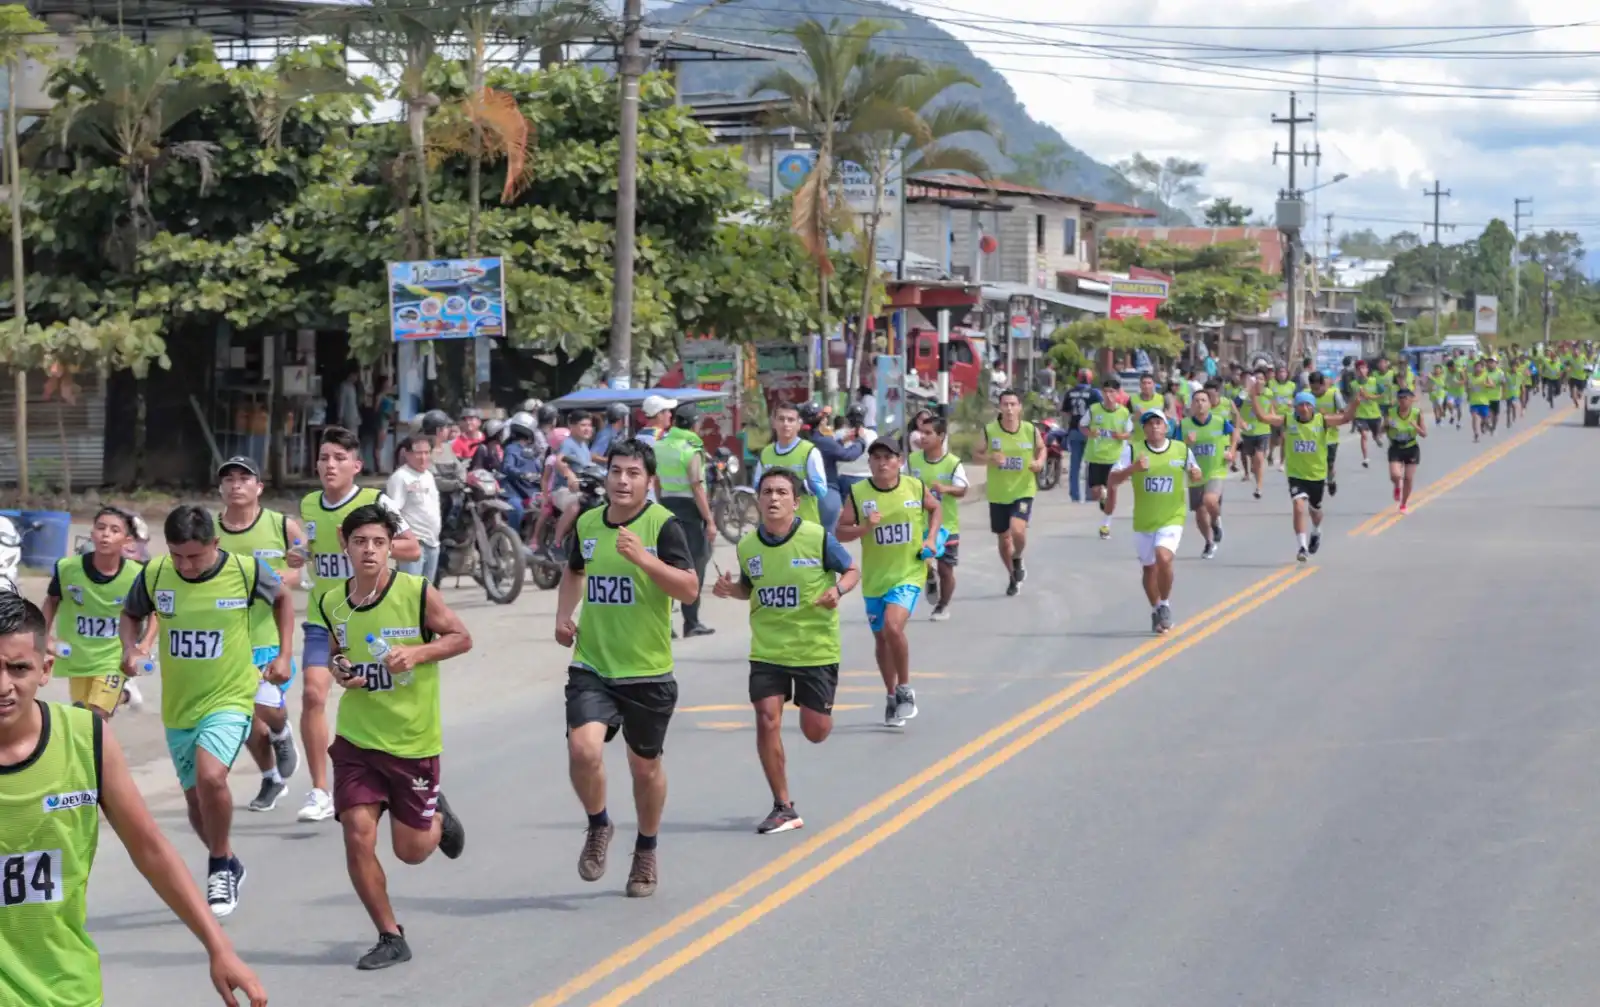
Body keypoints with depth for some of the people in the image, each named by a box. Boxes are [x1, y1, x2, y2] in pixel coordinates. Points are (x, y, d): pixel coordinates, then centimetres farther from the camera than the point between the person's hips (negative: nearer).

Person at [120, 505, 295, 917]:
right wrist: (131, 649, -8)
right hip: (178, 707, 4)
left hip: (229, 699, -4)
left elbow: (282, 598, 9)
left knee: (210, 776, -28)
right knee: (197, 805, 12)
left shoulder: (246, 571, -12)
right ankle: (227, 868, 39)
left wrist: (284, 655, 2)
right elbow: (131, 615, 12)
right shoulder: (154, 574, -7)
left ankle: (221, 865, -6)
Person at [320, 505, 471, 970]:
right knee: (357, 837, -10)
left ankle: (439, 817, 44)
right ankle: (390, 937, 7)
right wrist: (340, 670, -5)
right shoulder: (332, 603, 0)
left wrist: (418, 653, -20)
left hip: (413, 739, -2)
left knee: (411, 851, 6)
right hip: (356, 738, 3)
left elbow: (462, 638, -4)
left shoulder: (418, 593, -12)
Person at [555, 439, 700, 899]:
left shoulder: (663, 525, -10)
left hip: (648, 671, -2)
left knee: (645, 765, 11)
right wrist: (563, 615, 11)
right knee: (583, 750, -19)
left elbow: (689, 590, -20)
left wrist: (644, 557, -31)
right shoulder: (587, 523, 4)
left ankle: (646, 853, 35)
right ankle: (599, 826, 10)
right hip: (591, 666, 2)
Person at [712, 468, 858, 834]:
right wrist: (730, 588, -6)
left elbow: (852, 571, 1)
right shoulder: (747, 546, -2)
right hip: (767, 650, 2)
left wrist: (838, 590, -20)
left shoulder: (818, 538, -12)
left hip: (816, 649, -2)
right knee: (767, 720, -10)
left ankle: (818, 707, 44)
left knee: (815, 732, 3)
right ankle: (783, 808, 3)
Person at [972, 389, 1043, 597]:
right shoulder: (989, 430, -8)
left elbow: (1041, 449, 12)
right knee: (1004, 538, 12)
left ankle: (1018, 559, 11)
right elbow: (977, 456, 0)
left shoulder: (1031, 430, -7)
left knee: (1018, 531, -23)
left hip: (1023, 491, -1)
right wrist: (990, 459, -21)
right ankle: (1013, 576, 36)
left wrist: (1040, 462, -9)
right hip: (998, 494, 1)